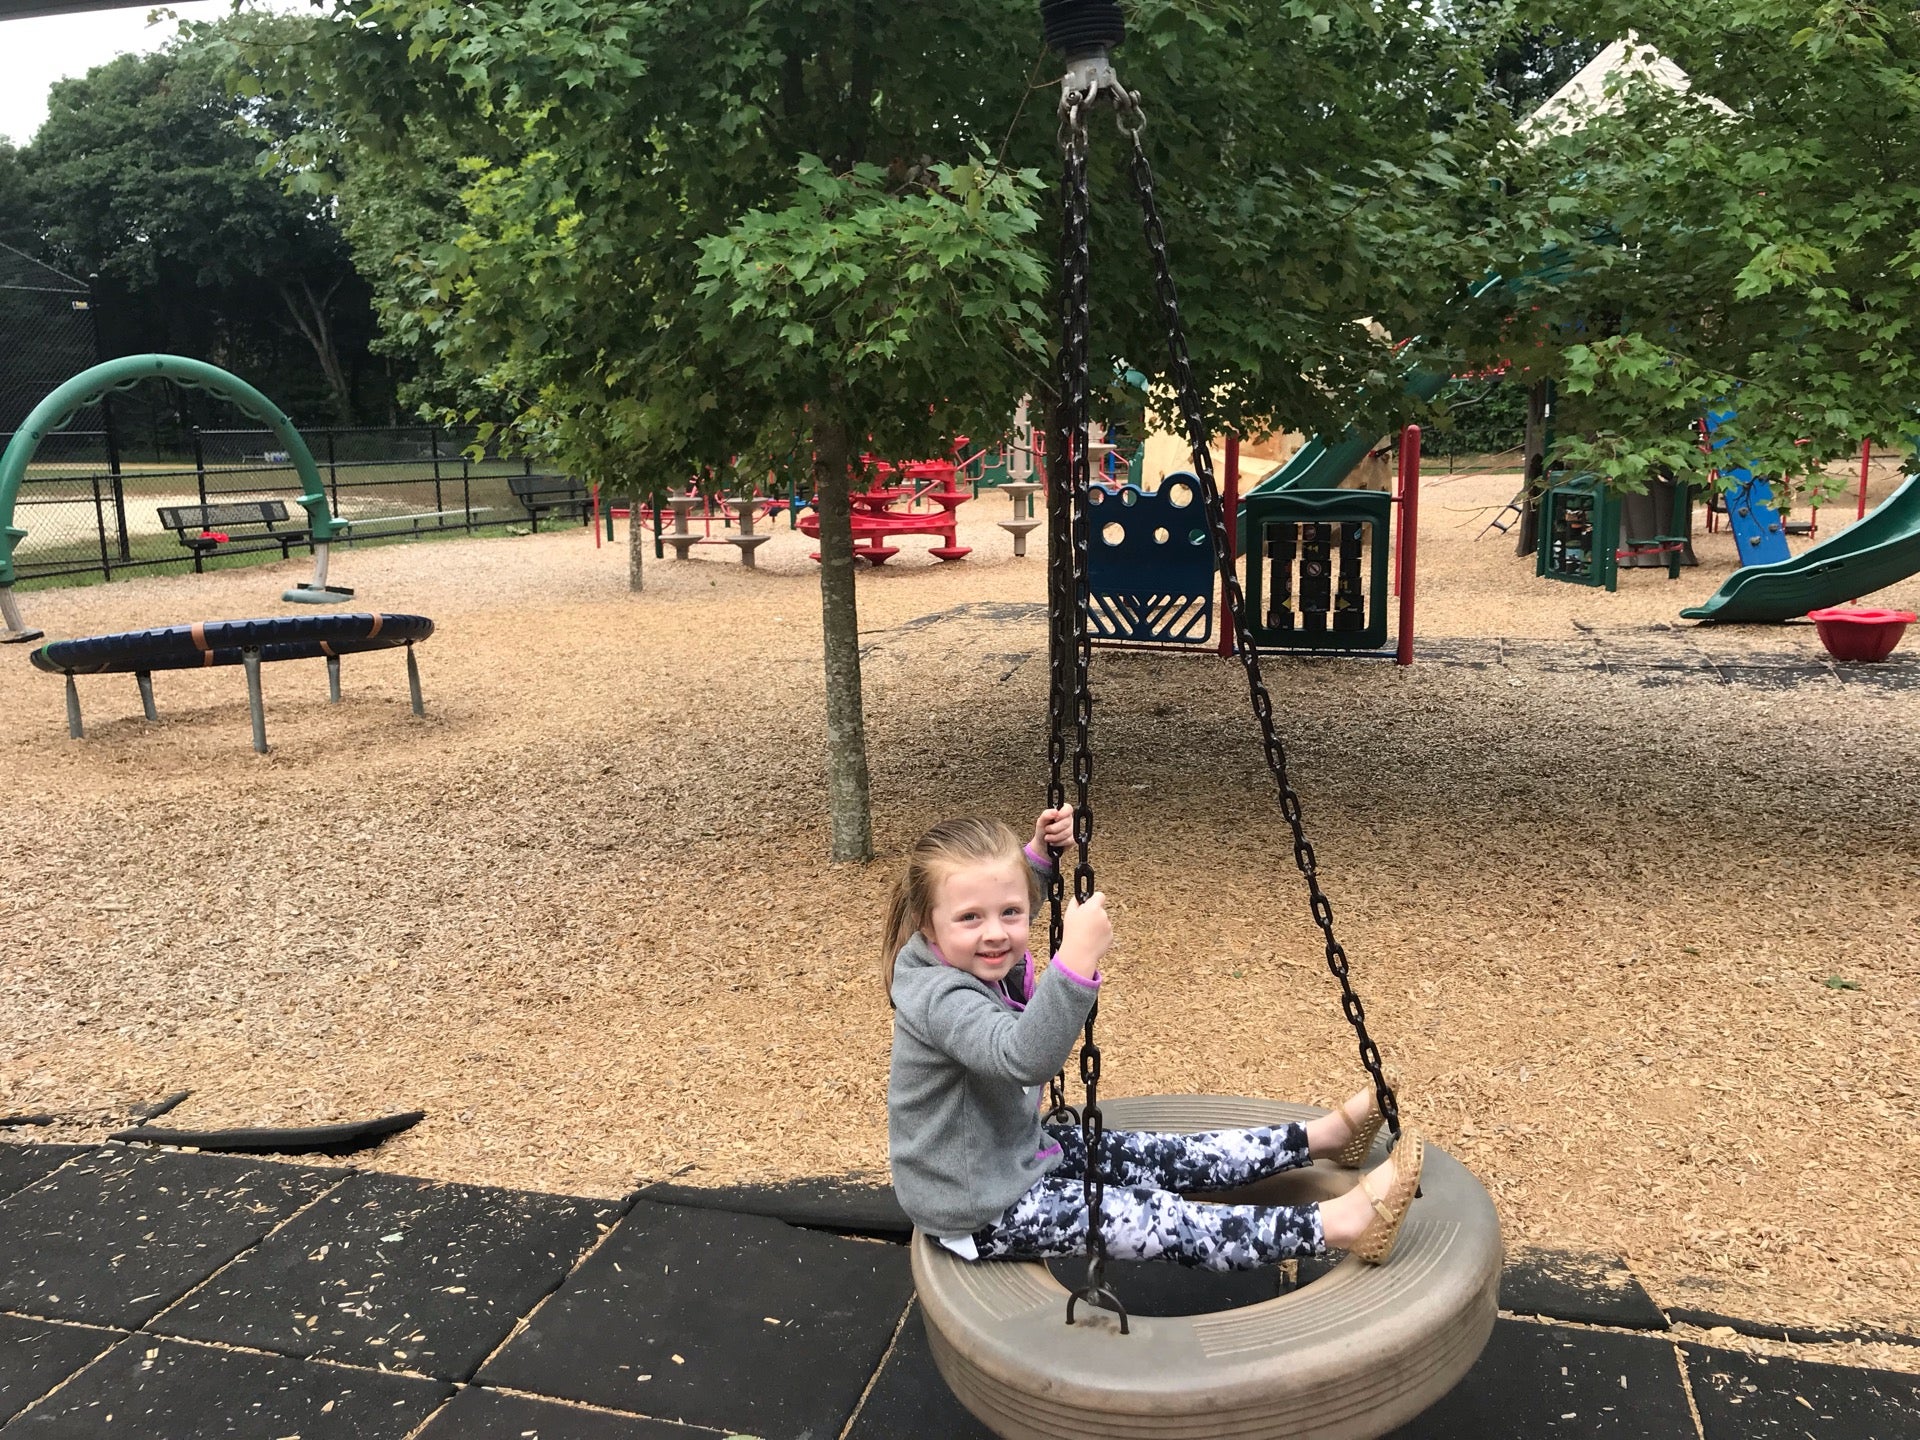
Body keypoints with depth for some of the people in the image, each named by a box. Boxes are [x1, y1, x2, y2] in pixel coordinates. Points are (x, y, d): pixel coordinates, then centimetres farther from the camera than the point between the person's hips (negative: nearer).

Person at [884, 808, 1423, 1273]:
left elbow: (1003, 899, 19)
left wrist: (1038, 854, 1)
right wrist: (1075, 960, -60)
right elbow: (1025, 1057, -50)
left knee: (1163, 1158, 10)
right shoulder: (936, 997, -33)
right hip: (980, 1211, -9)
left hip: (1020, 1150, 9)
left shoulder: (977, 960, -5)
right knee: (1159, 1219, -12)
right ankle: (1341, 1224, -9)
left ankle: (1323, 1136, 19)